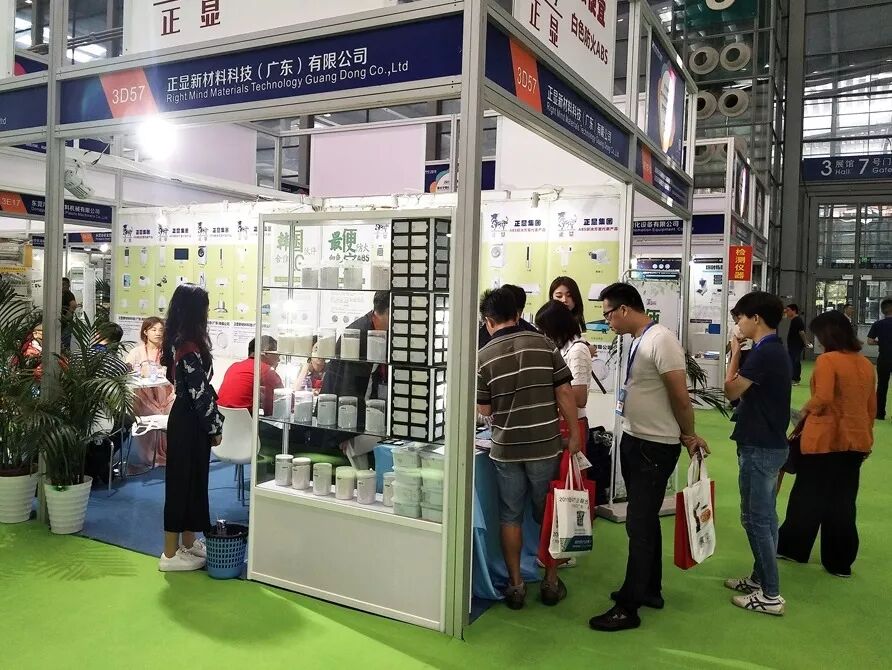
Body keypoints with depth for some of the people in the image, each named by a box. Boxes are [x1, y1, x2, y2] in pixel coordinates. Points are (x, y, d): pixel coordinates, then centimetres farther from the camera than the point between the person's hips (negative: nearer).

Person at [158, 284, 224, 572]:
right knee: (183, 482, 0)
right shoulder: (190, 347, -22)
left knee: (192, 480, 17)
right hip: (190, 422, -9)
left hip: (185, 417, 9)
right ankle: (171, 554, 11)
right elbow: (200, 393, -20)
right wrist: (214, 427, -11)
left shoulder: (178, 341, 7)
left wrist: (212, 421, 17)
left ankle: (189, 542, 30)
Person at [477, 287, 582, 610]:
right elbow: (564, 393, -6)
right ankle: (551, 582, 24)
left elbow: (484, 409, 0)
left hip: (506, 449, -1)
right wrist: (574, 434, 2)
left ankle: (515, 585, 18)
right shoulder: (543, 344, -4)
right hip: (545, 446, 1)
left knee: (510, 517, 13)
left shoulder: (484, 357, -5)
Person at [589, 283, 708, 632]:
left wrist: (689, 436, -4)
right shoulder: (637, 341, 10)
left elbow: (681, 397, -18)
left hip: (656, 447, -10)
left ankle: (628, 606, 7)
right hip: (633, 440, 10)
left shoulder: (660, 340, -20)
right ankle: (649, 590, 33)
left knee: (639, 524, -3)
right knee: (645, 519, 19)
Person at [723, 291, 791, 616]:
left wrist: (735, 353, -4)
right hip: (771, 443, 10)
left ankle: (771, 595, 4)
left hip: (759, 447, -10)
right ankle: (760, 578, 27)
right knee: (764, 516, 16)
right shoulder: (776, 350, 11)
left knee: (756, 518, -2)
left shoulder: (763, 353, -21)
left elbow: (731, 390, -14)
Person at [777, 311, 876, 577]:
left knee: (808, 496, 10)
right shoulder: (866, 364, 7)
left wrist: (807, 408, -4)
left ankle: (792, 547, 25)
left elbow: (823, 399, -23)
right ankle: (840, 562, 19)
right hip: (856, 441, 6)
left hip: (825, 440, -6)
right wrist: (866, 436, 23)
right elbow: (871, 406, 13)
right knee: (844, 501, 12)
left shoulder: (827, 360, -14)